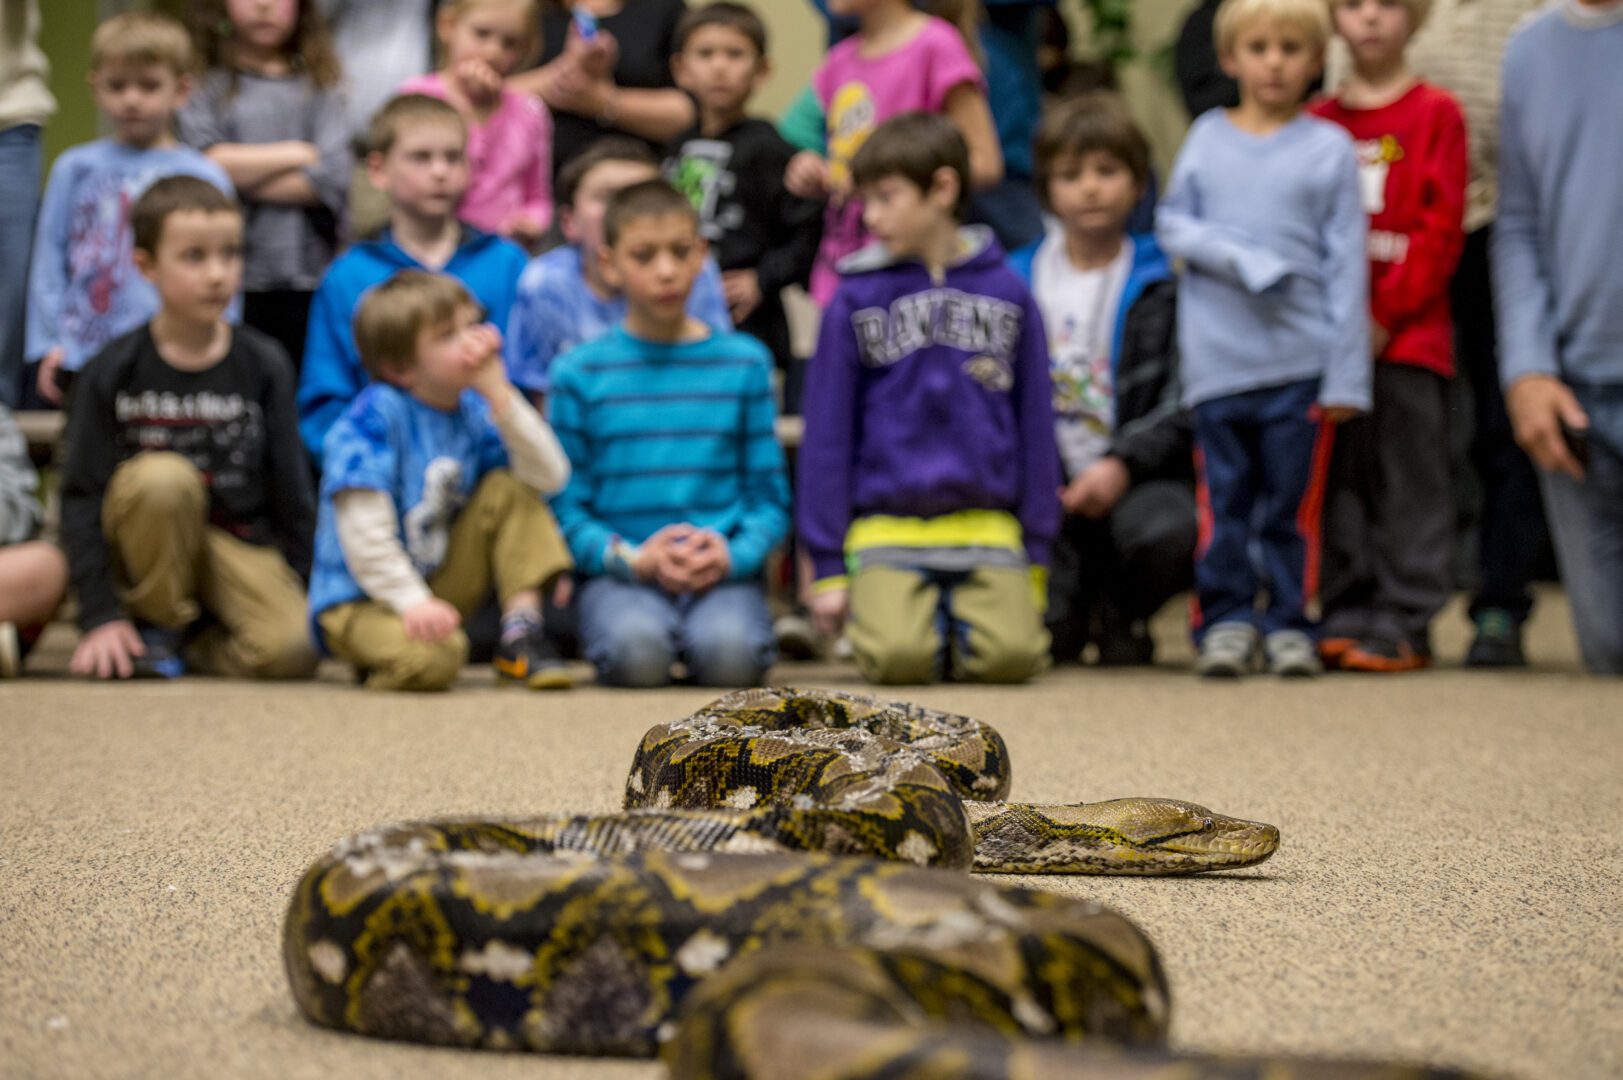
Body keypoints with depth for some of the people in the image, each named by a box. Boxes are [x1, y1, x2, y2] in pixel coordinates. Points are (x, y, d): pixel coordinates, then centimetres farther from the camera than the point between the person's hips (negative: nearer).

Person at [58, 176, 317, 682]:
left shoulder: (265, 365, -1)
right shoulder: (110, 374, -7)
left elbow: (291, 488, 3)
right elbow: (82, 497, -7)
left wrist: (307, 592, 2)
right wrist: (100, 616, -15)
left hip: (239, 542, 1)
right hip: (150, 546, -1)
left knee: (291, 652, -26)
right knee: (164, 477, -34)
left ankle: (192, 640, 6)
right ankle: (159, 625, -11)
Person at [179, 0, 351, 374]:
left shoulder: (319, 88, 9)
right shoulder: (207, 90, 7)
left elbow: (333, 179, -5)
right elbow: (200, 165, -10)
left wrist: (245, 172, -6)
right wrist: (296, 153, -5)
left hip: (308, 282, 1)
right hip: (230, 284, -1)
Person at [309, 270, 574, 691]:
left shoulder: (473, 412, 2)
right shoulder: (375, 415, -17)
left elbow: (549, 475, -12)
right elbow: (364, 527, -23)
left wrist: (498, 393, -17)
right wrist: (412, 603, -27)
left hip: (440, 587, 6)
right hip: (361, 598, -6)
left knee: (510, 490, -6)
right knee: (431, 658, -36)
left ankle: (521, 634, -10)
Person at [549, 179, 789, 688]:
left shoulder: (744, 362, 10)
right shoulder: (580, 372, 5)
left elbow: (769, 496, 8)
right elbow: (566, 504, 3)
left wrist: (732, 555, -12)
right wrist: (633, 559, -13)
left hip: (723, 570, 1)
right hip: (619, 570, 0)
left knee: (729, 654, -31)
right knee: (636, 652, -33)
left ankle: (715, 623, 2)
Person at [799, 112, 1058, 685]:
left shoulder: (1008, 292, 6)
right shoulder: (856, 300, 2)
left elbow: (1035, 426, 11)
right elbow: (827, 434, 4)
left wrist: (1037, 557, 9)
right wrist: (827, 570, 1)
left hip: (987, 525, 1)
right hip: (886, 529, -1)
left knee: (1012, 653, -20)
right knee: (900, 656, -24)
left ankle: (959, 616, 13)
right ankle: (876, 611, 11)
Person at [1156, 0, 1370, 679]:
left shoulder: (1330, 147, 4)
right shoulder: (1207, 137, 9)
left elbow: (1345, 262, 1)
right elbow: (1172, 224, 8)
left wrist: (1347, 374, -4)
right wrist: (1239, 258, -11)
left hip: (1300, 361, -1)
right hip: (1218, 359, 1)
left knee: (1293, 503, 3)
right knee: (1223, 500, 3)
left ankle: (1289, 623, 12)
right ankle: (1225, 619, 11)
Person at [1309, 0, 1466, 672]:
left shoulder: (1436, 113, 1)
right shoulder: (1317, 123, 11)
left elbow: (1441, 229, -5)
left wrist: (1386, 314, -11)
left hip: (1409, 332, -3)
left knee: (1410, 482, -2)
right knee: (1341, 481, 6)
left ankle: (1404, 623, 1)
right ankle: (1348, 613, 12)